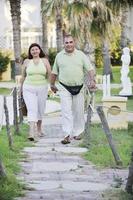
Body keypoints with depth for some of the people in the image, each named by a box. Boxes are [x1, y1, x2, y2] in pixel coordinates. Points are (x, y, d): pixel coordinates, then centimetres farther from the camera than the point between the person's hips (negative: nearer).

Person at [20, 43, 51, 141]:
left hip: (42, 89, 1)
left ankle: (39, 128, 35)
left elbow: (49, 75, 3)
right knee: (32, 110, -14)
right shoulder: (27, 61, 3)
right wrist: (21, 87, 21)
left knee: (40, 110, 14)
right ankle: (32, 132, -22)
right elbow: (23, 75, 15)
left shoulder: (45, 60, 2)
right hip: (29, 89, -1)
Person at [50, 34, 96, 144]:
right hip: (64, 88, -1)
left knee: (78, 111, 7)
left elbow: (90, 69, -2)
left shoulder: (81, 55, 3)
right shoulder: (59, 56, 5)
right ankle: (68, 135, -14)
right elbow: (54, 72, 15)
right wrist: (52, 84, 20)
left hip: (78, 88, 1)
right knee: (66, 111, -10)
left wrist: (92, 80, -18)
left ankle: (77, 132, 20)